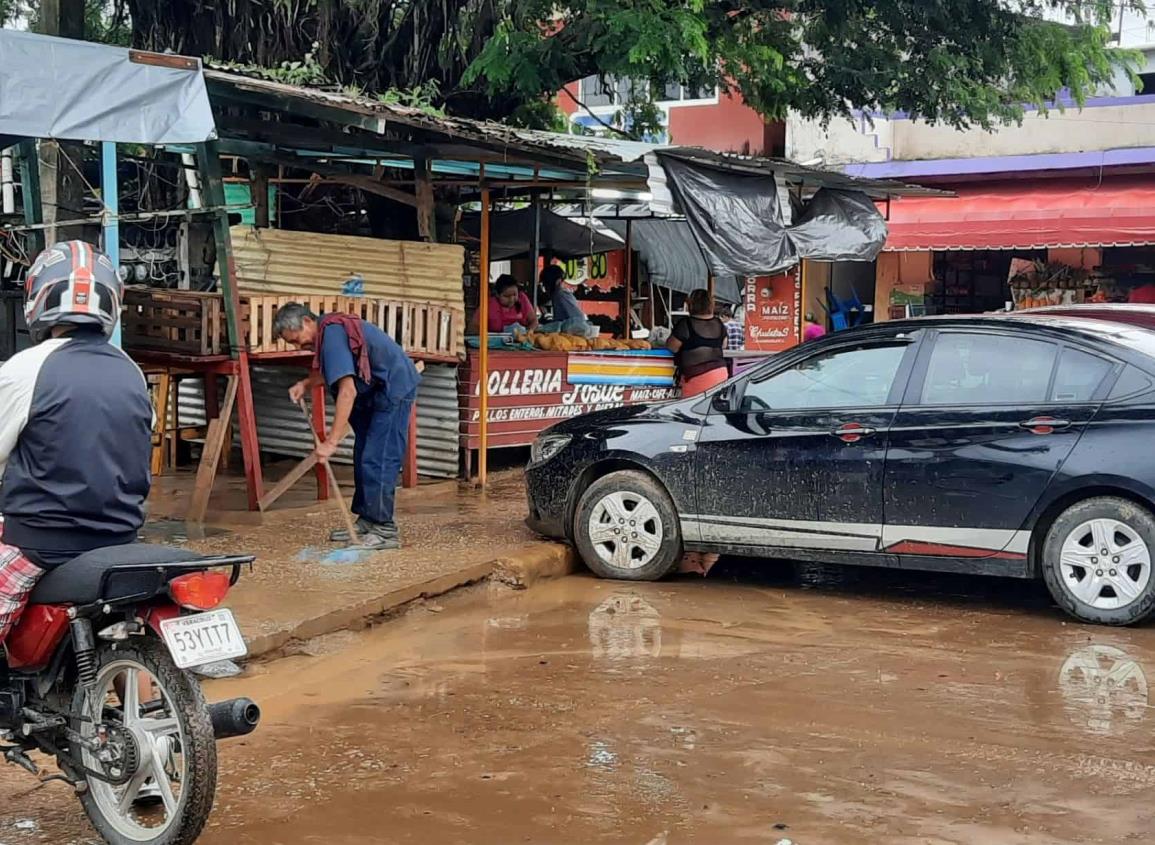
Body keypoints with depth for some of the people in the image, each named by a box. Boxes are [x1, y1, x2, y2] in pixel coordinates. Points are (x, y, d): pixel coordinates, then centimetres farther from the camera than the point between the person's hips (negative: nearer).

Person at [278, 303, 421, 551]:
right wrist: (305, 384, 8)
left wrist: (332, 441, -33)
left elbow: (347, 391, -32)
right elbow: (332, 371, 26)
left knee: (378, 460, -13)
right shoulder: (329, 329, 7)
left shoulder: (332, 336, -24)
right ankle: (367, 523, 18)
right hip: (376, 392, 11)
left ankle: (385, 530, -11)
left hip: (394, 389, -11)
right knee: (363, 457, 12)